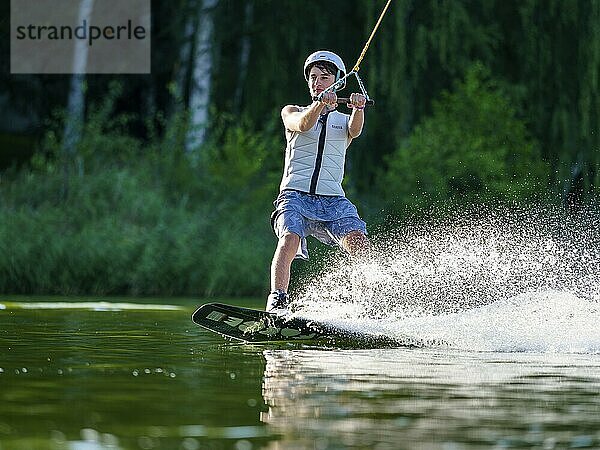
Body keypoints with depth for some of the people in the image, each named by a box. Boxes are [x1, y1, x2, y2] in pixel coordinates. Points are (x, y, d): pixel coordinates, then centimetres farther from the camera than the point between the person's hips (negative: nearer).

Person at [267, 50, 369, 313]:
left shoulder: (344, 120, 21)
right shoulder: (292, 112, 17)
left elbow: (355, 130, -4)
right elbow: (302, 124, -8)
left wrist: (358, 109, -28)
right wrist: (321, 103, -29)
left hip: (333, 200, 2)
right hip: (295, 195, -1)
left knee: (359, 245, -25)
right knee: (289, 241, -30)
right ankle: (277, 302, -36)